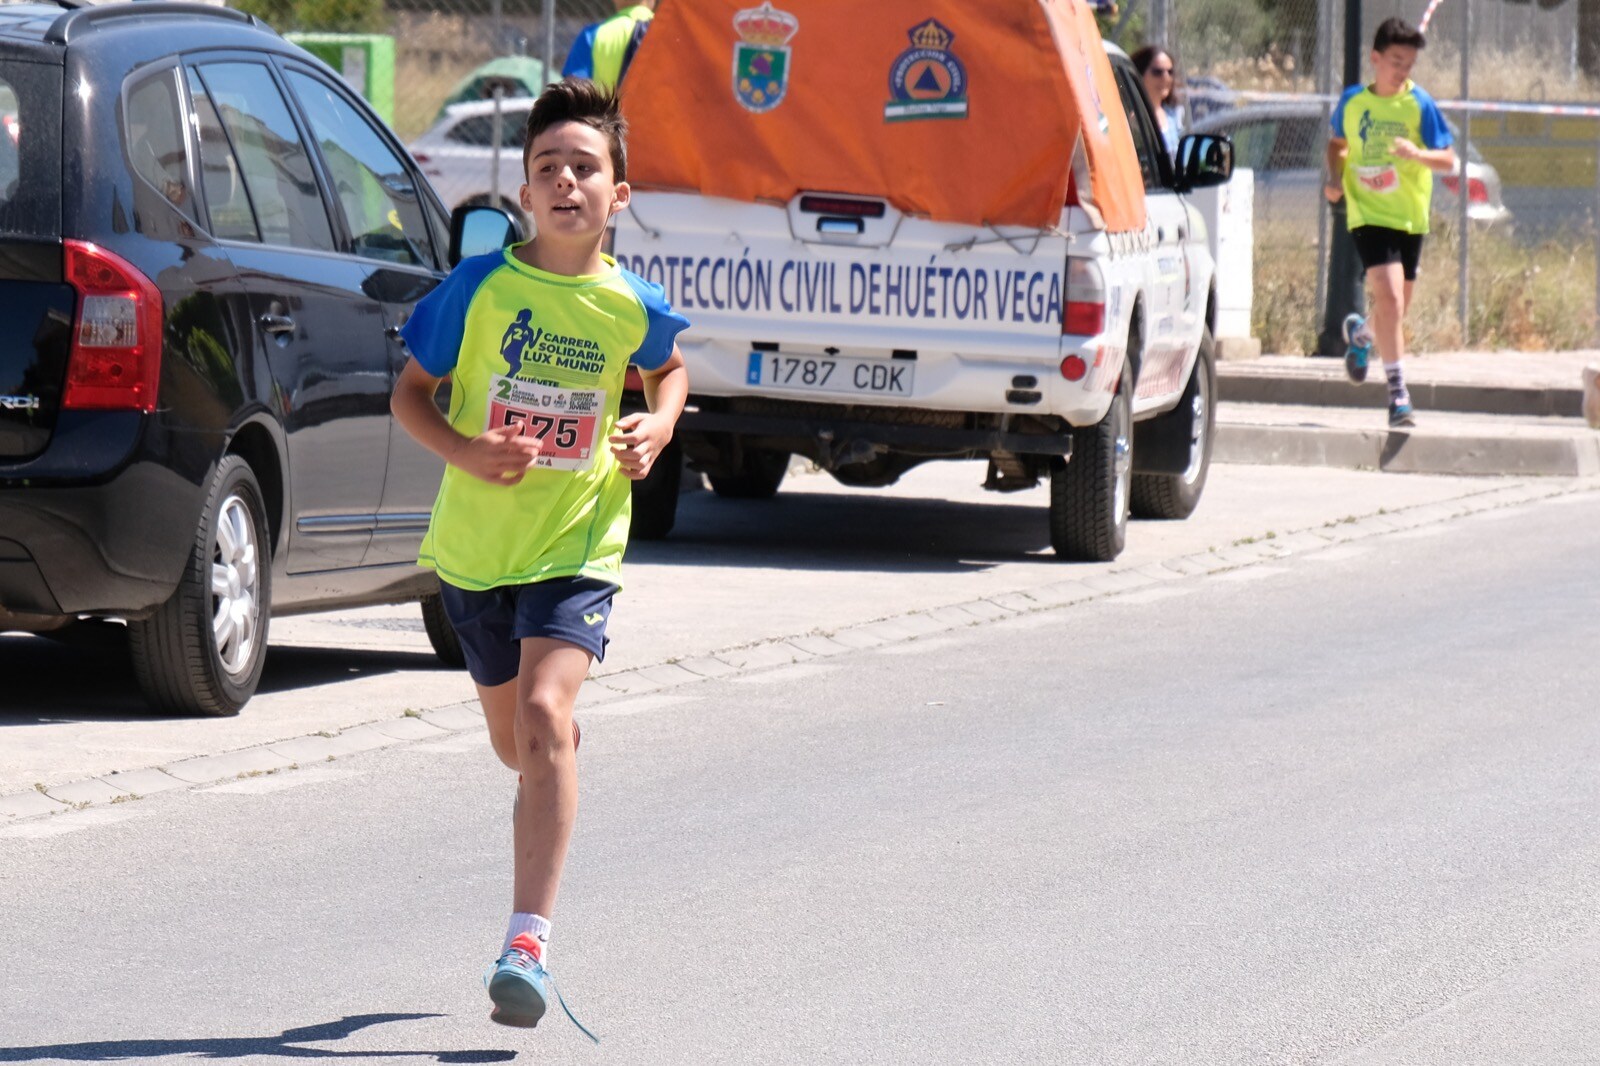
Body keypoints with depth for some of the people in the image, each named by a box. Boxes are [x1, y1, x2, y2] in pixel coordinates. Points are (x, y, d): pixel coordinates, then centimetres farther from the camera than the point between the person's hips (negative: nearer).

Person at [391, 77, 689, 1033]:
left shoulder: (631, 306, -5)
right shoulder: (479, 288, -9)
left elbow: (668, 372, 18)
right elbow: (410, 392, 1)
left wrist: (658, 431, -3)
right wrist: (462, 451, -18)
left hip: (578, 545, -2)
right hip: (476, 545, 2)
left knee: (542, 713, -22)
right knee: (515, 741, 18)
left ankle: (530, 940, -24)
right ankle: (566, 751, 58)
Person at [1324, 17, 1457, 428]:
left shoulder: (1419, 104, -6)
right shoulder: (1352, 101, -1)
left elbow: (1448, 160, -8)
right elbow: (1338, 142, 18)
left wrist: (1416, 153, -28)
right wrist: (1335, 177, 0)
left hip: (1409, 216, 2)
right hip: (1368, 213, -2)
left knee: (1396, 308, 14)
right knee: (1390, 296, -19)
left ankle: (1359, 333, 50)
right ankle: (1398, 392, -13)